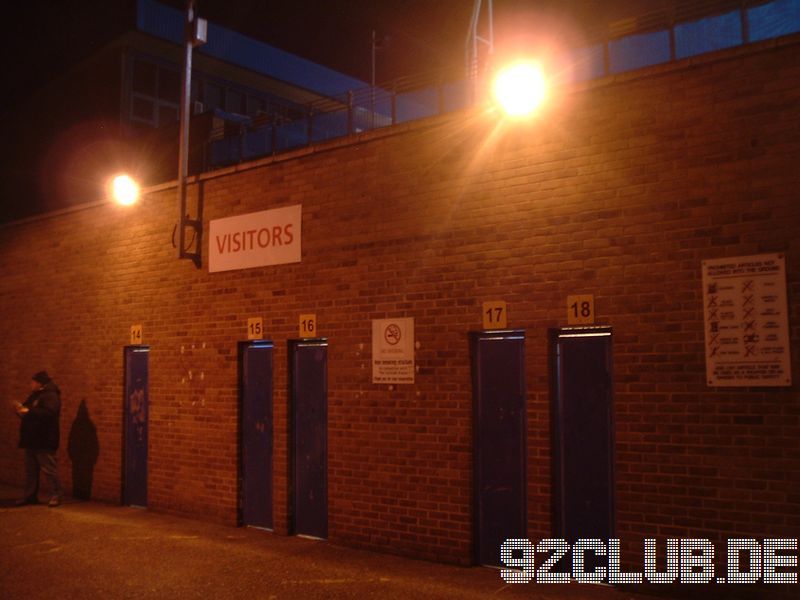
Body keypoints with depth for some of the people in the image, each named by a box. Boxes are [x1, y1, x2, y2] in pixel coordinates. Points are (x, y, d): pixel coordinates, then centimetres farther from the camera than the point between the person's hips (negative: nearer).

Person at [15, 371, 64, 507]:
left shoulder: (51, 396, -12)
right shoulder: (35, 395, 19)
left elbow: (48, 413, -28)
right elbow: (30, 413, 25)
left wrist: (29, 411, -24)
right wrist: (22, 410, 3)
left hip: (44, 441, -10)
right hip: (32, 439, 10)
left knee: (49, 469, -8)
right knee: (30, 470, 13)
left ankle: (56, 495, -4)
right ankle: (30, 495, 21)